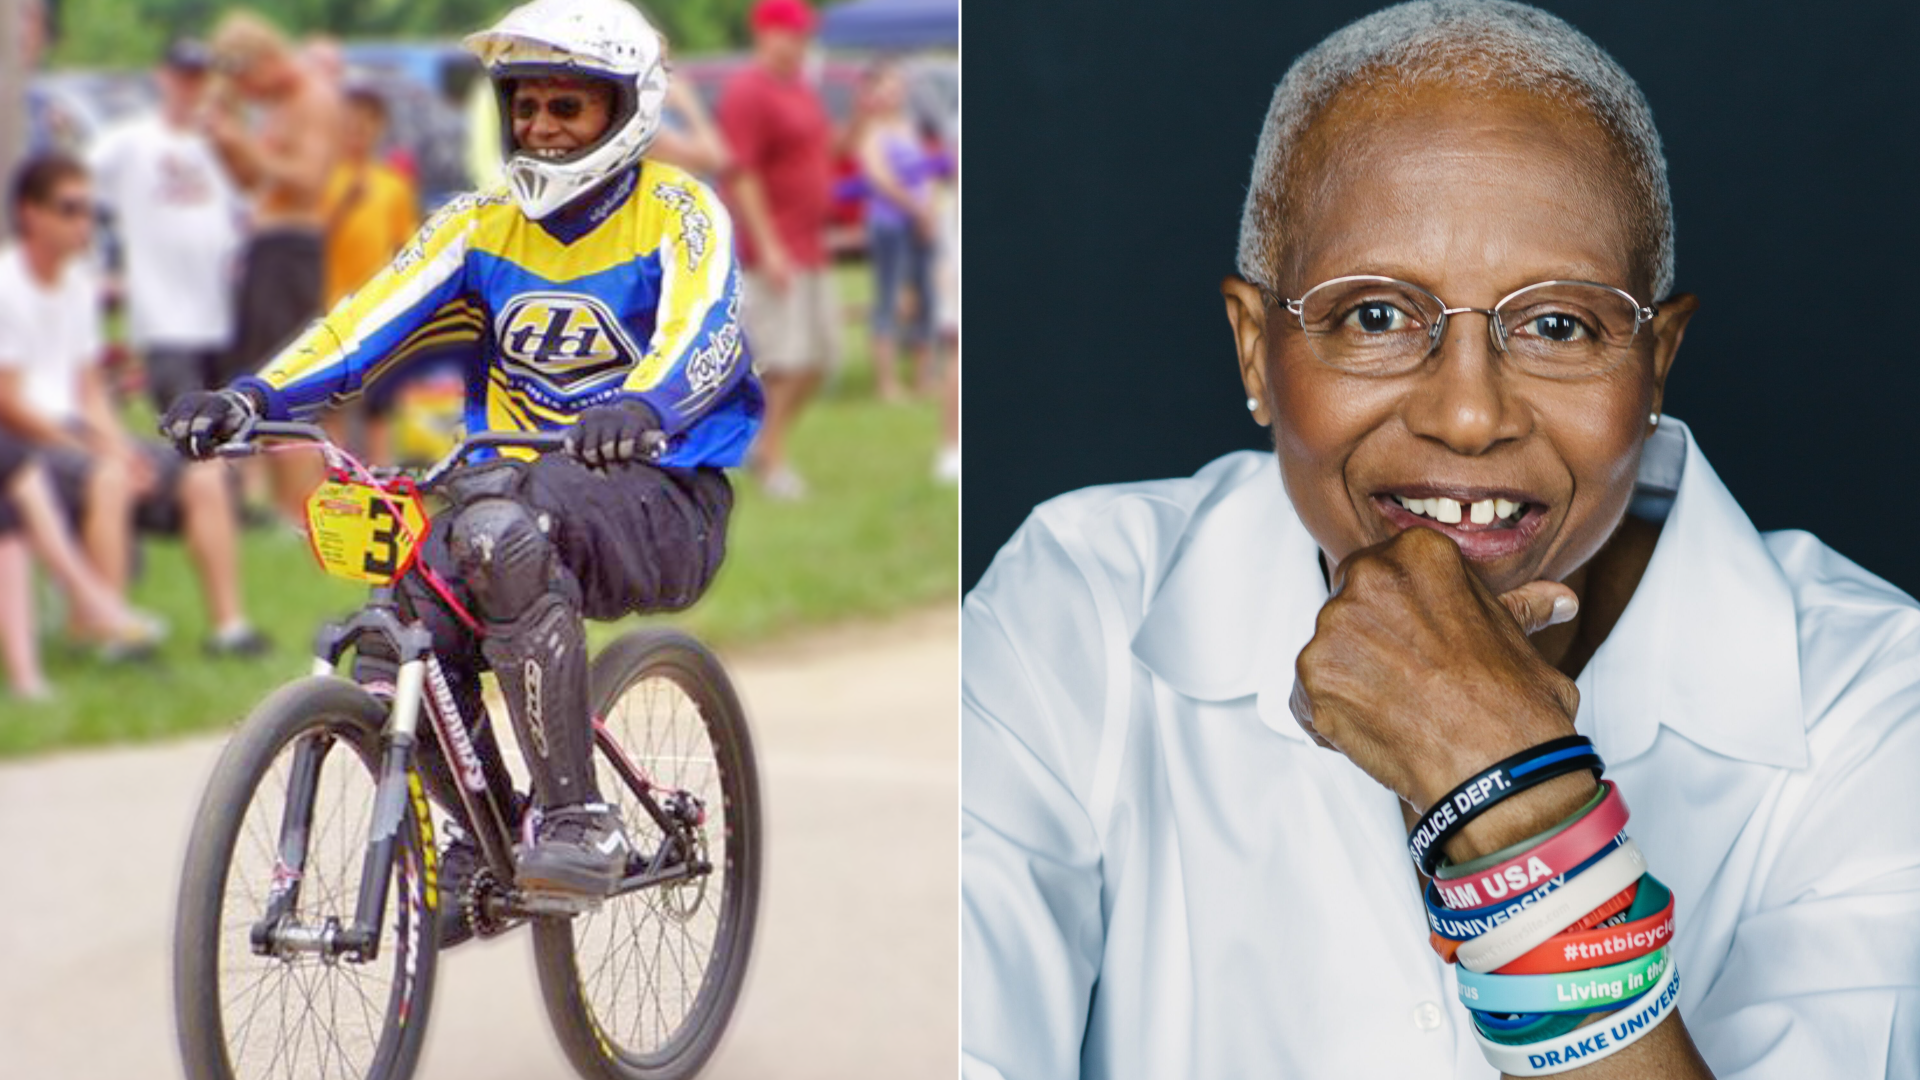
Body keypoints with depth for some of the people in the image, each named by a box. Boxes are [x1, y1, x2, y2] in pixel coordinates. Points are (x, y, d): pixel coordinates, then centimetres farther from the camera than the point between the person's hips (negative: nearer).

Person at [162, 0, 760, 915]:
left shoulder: (677, 214, -4)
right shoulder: (484, 224, 8)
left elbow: (701, 334, -25)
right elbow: (372, 318, -5)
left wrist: (641, 411, -48)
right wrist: (253, 396, -23)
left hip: (663, 501, -5)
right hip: (526, 480, 5)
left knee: (503, 528, -37)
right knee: (392, 658, -20)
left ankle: (579, 823, -30)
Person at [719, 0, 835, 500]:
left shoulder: (803, 89, 16)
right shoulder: (747, 92, -13)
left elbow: (825, 154, 26)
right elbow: (740, 174, -19)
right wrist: (768, 247, -24)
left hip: (811, 248, 9)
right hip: (774, 251, -9)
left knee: (820, 356, 11)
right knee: (786, 361, -9)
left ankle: (766, 448, 22)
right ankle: (773, 462, -1)